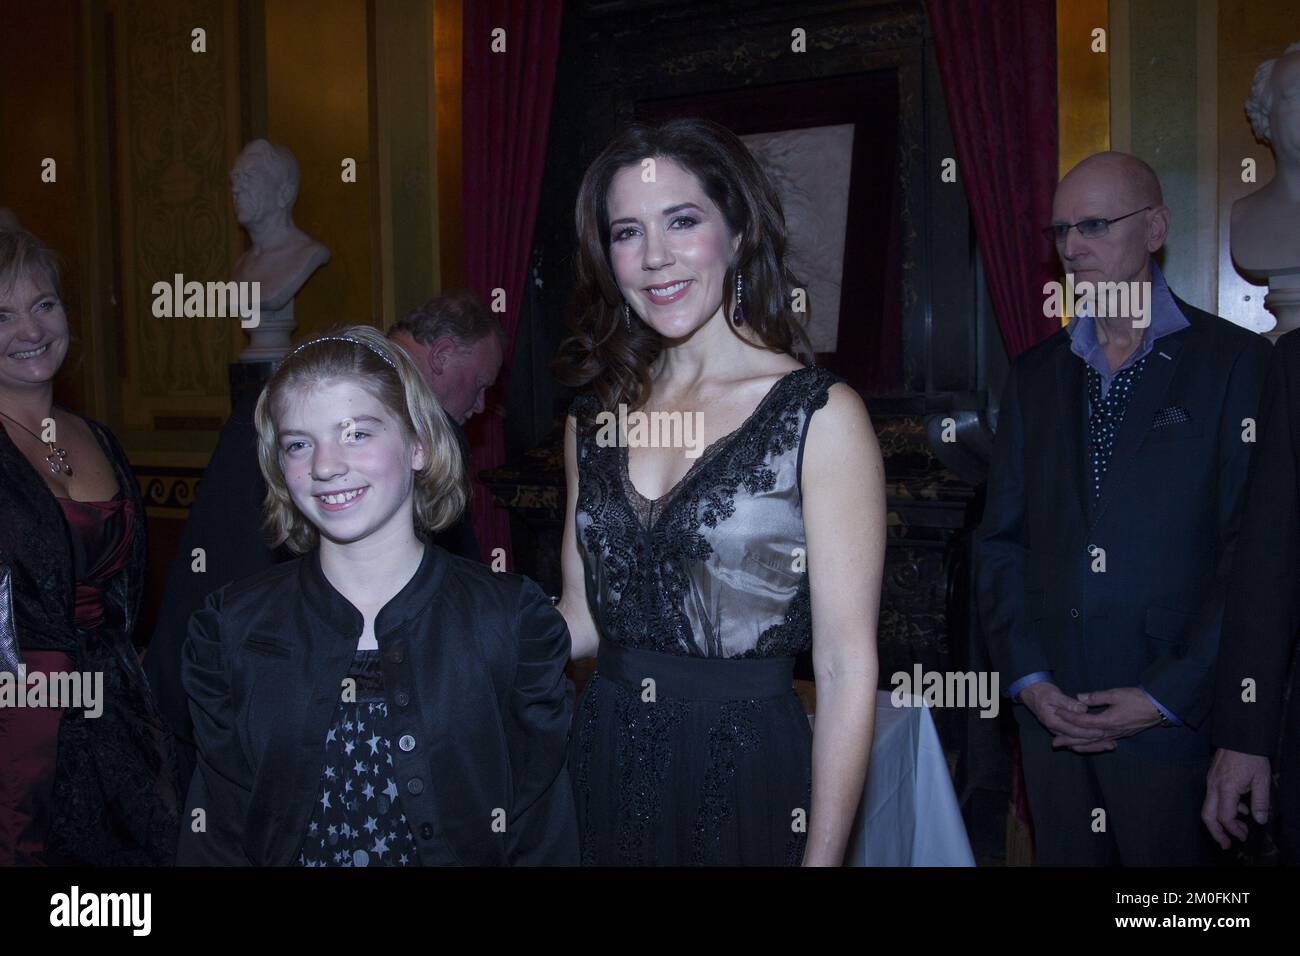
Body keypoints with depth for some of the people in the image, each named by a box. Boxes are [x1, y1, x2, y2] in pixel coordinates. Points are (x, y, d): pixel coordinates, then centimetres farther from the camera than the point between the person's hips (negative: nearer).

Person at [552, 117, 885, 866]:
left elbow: (846, 669, -13)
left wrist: (822, 854, -16)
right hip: (604, 769, 5)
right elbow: (582, 620, 9)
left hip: (746, 777, -4)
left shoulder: (820, 415, -12)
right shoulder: (595, 422, 3)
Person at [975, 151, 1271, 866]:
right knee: (1063, 857, 12)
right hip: (1049, 710, 4)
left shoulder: (1239, 362, -4)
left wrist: (1167, 695, -12)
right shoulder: (1034, 373, 10)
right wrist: (1026, 677, -3)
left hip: (1175, 716, -3)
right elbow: (1001, 538, 7)